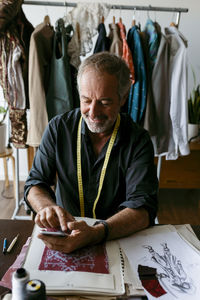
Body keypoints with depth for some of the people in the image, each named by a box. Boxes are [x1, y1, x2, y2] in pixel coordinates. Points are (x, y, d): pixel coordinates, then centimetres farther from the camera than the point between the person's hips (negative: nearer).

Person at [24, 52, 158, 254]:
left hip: (119, 239, 2)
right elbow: (35, 183, 1)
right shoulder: (58, 128, -2)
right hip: (63, 234, -1)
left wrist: (95, 234, -34)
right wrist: (47, 207, -22)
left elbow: (143, 208, -17)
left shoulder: (138, 141, -9)